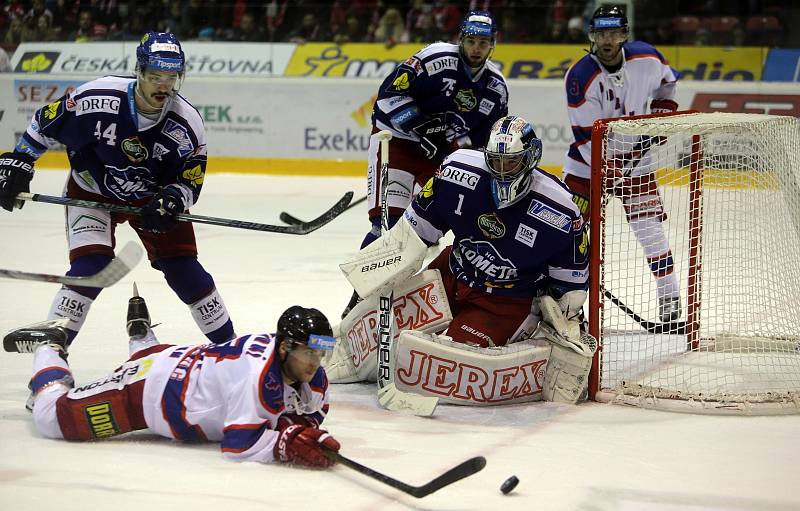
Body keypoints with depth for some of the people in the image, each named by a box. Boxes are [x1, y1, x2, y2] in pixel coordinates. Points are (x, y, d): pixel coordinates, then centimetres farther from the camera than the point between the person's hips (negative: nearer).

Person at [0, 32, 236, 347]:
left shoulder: (187, 125, -22)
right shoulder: (96, 99, -28)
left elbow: (190, 182, -12)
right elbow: (44, 124, -11)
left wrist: (171, 202, -32)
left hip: (152, 198, 2)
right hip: (92, 192, -2)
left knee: (184, 270, -3)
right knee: (91, 265, -21)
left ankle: (227, 344, 14)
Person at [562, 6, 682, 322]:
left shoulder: (646, 58, -11)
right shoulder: (580, 77, -22)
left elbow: (666, 81, 15)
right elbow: (586, 135, -22)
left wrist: (662, 109, 1)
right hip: (588, 159, -2)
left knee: (649, 226, -4)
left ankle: (670, 299, 5)